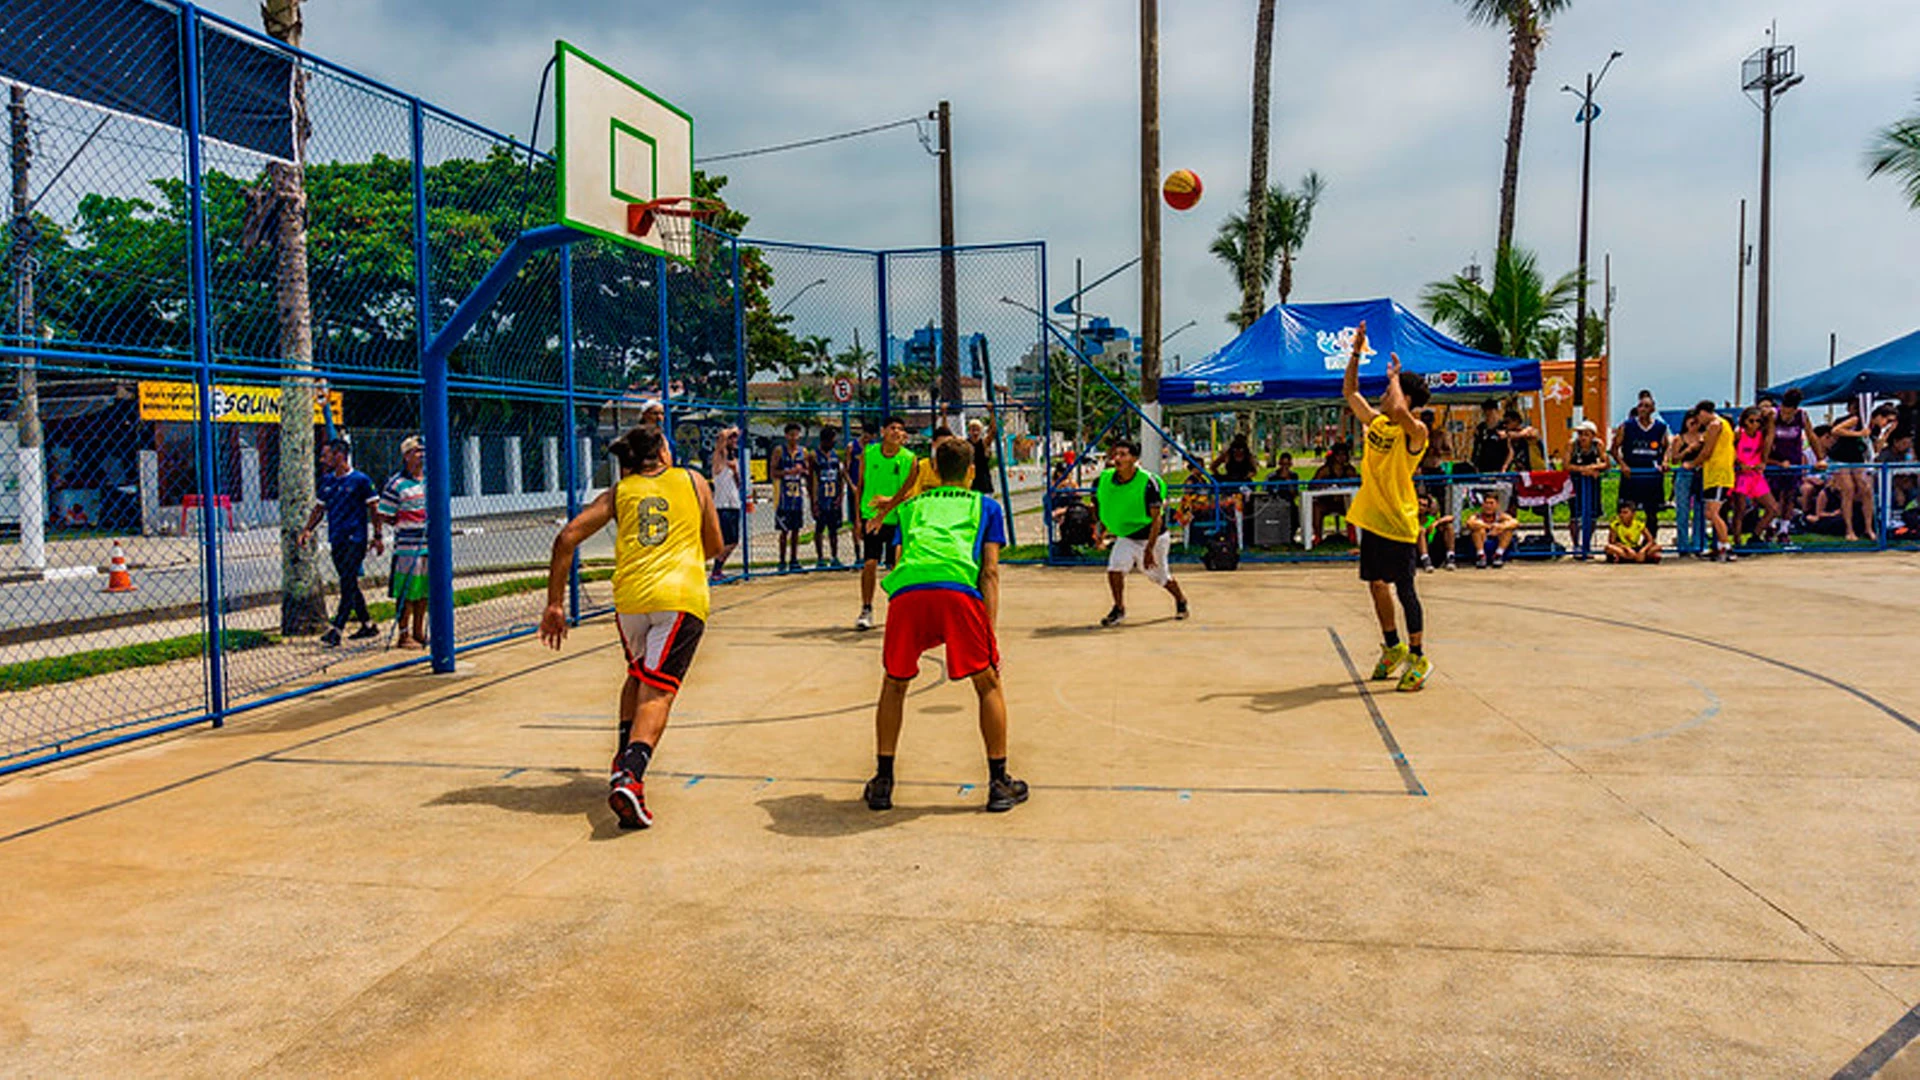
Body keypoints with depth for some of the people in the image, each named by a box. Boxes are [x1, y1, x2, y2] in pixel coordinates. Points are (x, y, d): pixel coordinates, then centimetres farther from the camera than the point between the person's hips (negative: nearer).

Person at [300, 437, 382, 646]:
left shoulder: (360, 480, -7)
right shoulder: (326, 480, 12)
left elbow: (374, 508, -5)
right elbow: (320, 507, 20)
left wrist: (377, 537, -8)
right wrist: (308, 529, 7)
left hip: (355, 540, -7)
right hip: (336, 541, 7)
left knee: (348, 585, -9)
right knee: (349, 585, 11)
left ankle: (335, 630, -11)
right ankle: (368, 625, 21)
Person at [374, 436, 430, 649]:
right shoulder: (396, 484, -8)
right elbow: (382, 515, -7)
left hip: (430, 545, 6)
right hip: (407, 546, -6)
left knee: (424, 591, 12)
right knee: (406, 593, -2)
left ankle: (418, 632, 22)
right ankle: (403, 635, 6)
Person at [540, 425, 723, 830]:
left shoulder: (619, 492, 18)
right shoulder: (693, 481, 17)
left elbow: (567, 538, 8)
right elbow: (714, 546, 23)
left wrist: (554, 604, 12)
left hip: (630, 598, 2)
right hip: (682, 597, -2)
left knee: (638, 675, 28)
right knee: (657, 691, -6)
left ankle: (624, 760, 18)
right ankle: (630, 776, -26)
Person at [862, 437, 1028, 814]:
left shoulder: (910, 506, 35)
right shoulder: (986, 506, 28)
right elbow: (990, 571, 16)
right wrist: (989, 633, 11)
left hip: (905, 591, 2)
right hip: (958, 588, -2)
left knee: (895, 684, 23)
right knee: (988, 684, 17)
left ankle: (882, 782, 23)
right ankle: (999, 784, 19)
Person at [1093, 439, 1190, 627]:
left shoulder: (1147, 482, -25)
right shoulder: (1106, 479, -10)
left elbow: (1157, 519, -24)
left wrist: (1149, 549, -30)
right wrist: (1102, 531, 3)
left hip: (1153, 537, -3)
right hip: (1126, 537, 3)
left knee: (1159, 576, 13)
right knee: (1115, 567, -20)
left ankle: (1180, 599, 45)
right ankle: (1119, 609, 1)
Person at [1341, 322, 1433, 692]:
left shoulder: (1416, 432, -14)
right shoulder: (1376, 423, 8)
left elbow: (1398, 410, -36)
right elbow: (1349, 391, 16)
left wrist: (1395, 375, -19)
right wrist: (1356, 352, 8)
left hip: (1399, 523, -8)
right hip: (1372, 520, 8)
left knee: (1404, 590, -2)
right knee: (1377, 585, 15)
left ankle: (1418, 658, 9)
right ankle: (1393, 648, 30)